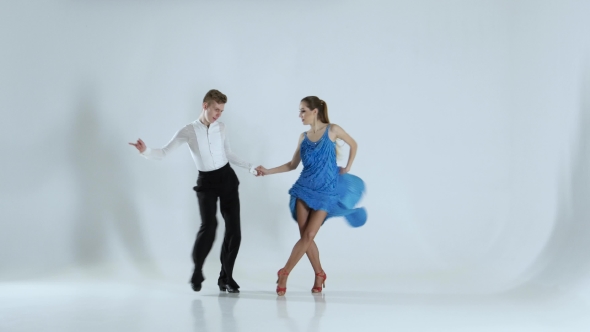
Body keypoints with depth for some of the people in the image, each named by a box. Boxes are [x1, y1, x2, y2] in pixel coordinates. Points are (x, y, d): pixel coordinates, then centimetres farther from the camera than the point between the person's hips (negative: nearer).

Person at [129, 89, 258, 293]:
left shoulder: (221, 127, 5)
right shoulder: (188, 131, -4)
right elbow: (164, 153, -8)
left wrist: (249, 167, 17)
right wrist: (145, 151, -27)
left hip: (227, 177, 3)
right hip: (206, 181, -3)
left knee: (233, 229, -3)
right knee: (209, 225, -24)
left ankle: (226, 278, 10)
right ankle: (197, 270, -1)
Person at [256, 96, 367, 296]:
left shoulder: (332, 130, -4)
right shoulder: (304, 137, 7)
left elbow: (353, 144, 11)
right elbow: (292, 165, 11)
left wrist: (347, 168, 6)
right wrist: (267, 171, 2)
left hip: (326, 191, -4)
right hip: (305, 189, 4)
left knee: (308, 235, -9)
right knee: (305, 236, 0)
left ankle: (284, 273, -1)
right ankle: (319, 274, 16)